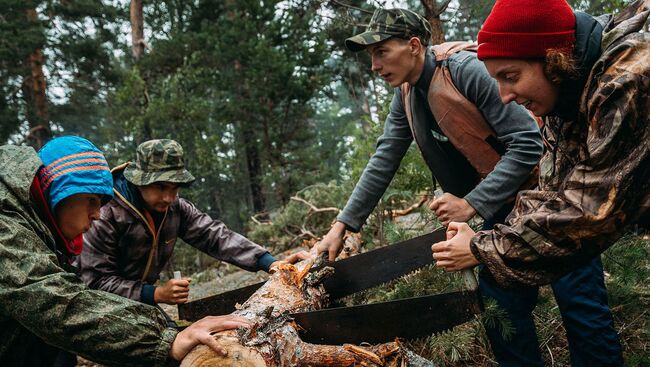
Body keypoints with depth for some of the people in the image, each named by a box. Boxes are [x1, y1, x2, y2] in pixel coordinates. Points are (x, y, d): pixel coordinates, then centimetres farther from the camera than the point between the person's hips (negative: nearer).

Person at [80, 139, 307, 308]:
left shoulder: (175, 208, -7)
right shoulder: (106, 213, -24)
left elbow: (214, 235, -16)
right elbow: (96, 282, -23)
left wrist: (270, 263, -28)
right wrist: (157, 294, -32)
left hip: (142, 303, 6)